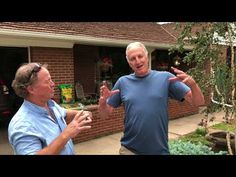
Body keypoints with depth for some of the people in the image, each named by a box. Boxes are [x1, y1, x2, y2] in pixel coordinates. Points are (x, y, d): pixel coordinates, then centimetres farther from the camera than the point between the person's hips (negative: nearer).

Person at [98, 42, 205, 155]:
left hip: (160, 150, 0)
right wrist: (102, 101, -18)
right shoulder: (122, 82, 0)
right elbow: (105, 113, 3)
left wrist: (192, 83, -26)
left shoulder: (165, 78, -4)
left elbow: (198, 102, -6)